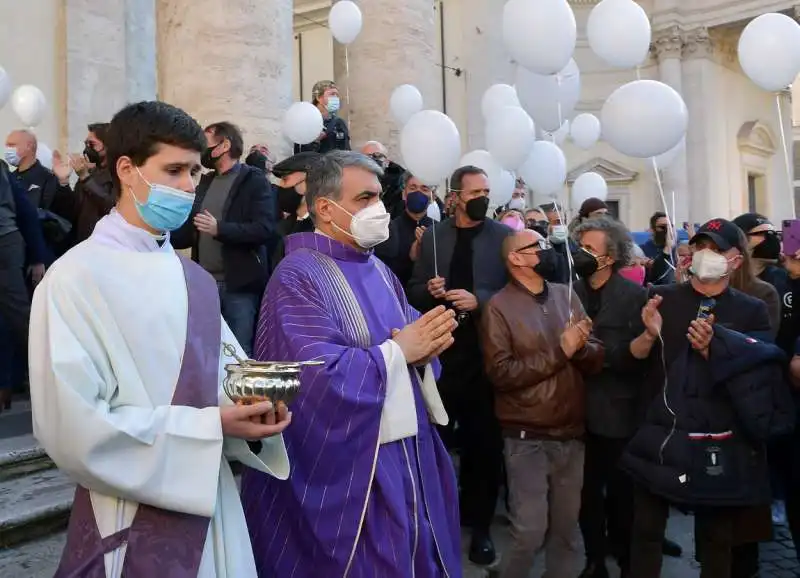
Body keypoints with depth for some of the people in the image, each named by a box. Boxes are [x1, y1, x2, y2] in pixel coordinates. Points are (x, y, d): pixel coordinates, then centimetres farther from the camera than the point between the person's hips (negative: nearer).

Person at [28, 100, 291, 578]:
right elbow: (73, 428, -20)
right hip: (132, 525, -6)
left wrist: (251, 402, -12)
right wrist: (211, 427, -20)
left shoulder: (196, 282, 7)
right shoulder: (77, 277, -13)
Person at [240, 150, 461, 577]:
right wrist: (396, 350, -16)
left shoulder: (378, 270, 12)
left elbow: (406, 338, 13)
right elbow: (318, 375, -26)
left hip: (406, 453, 8)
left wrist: (424, 347, -11)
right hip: (347, 465, -8)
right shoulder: (297, 276, -15)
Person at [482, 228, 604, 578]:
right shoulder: (499, 307, -8)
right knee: (530, 532, -1)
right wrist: (559, 351, -17)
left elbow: (596, 361, 4)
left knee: (566, 528, 15)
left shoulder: (566, 296, 5)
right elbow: (501, 373, -17)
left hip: (571, 434, 4)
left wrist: (582, 346, -18)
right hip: (527, 438, -4)